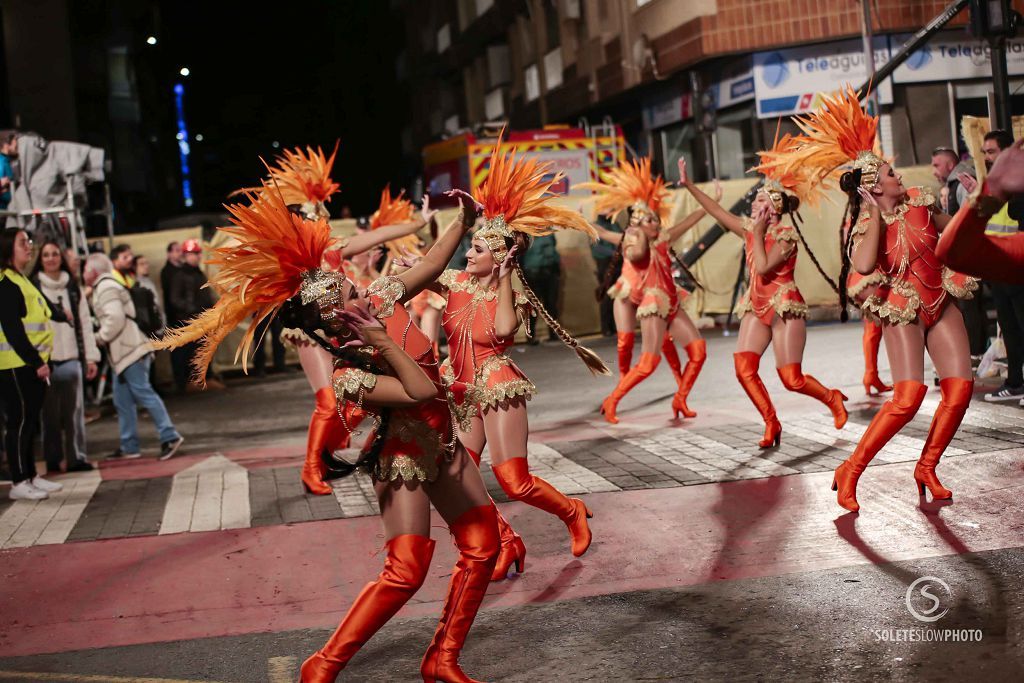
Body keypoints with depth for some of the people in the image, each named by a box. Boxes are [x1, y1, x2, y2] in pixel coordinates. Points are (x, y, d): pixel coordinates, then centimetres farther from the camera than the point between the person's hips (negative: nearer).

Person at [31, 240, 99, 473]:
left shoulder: (73, 287, 13)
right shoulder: (32, 287, 2)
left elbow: (85, 322, 11)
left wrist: (91, 357, 5)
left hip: (71, 357, 3)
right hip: (45, 358, -3)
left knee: (75, 411, 1)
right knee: (50, 413, 2)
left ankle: (77, 457, 6)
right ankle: (53, 460, 10)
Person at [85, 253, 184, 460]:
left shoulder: (106, 288, -11)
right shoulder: (104, 287, 21)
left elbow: (115, 318, -22)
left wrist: (100, 337, -9)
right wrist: (102, 335, 11)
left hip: (130, 350, -10)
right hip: (123, 352, 10)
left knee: (143, 394, -11)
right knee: (123, 401, 11)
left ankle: (169, 437, -12)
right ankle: (129, 447, 15)